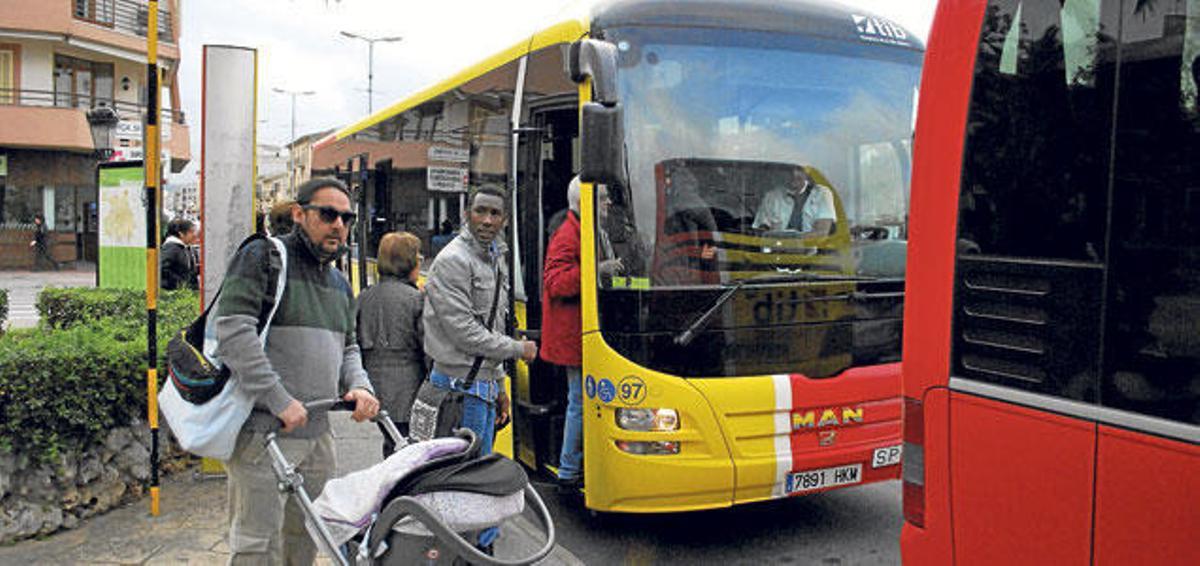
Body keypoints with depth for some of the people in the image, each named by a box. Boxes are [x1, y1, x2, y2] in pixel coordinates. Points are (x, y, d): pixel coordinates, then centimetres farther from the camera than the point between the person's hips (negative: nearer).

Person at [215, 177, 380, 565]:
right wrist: (279, 400, -22)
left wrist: (358, 386, 2)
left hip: (317, 432, 8)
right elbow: (234, 332, -18)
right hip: (262, 431, -7)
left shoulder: (339, 283, 18)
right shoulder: (262, 257, -7)